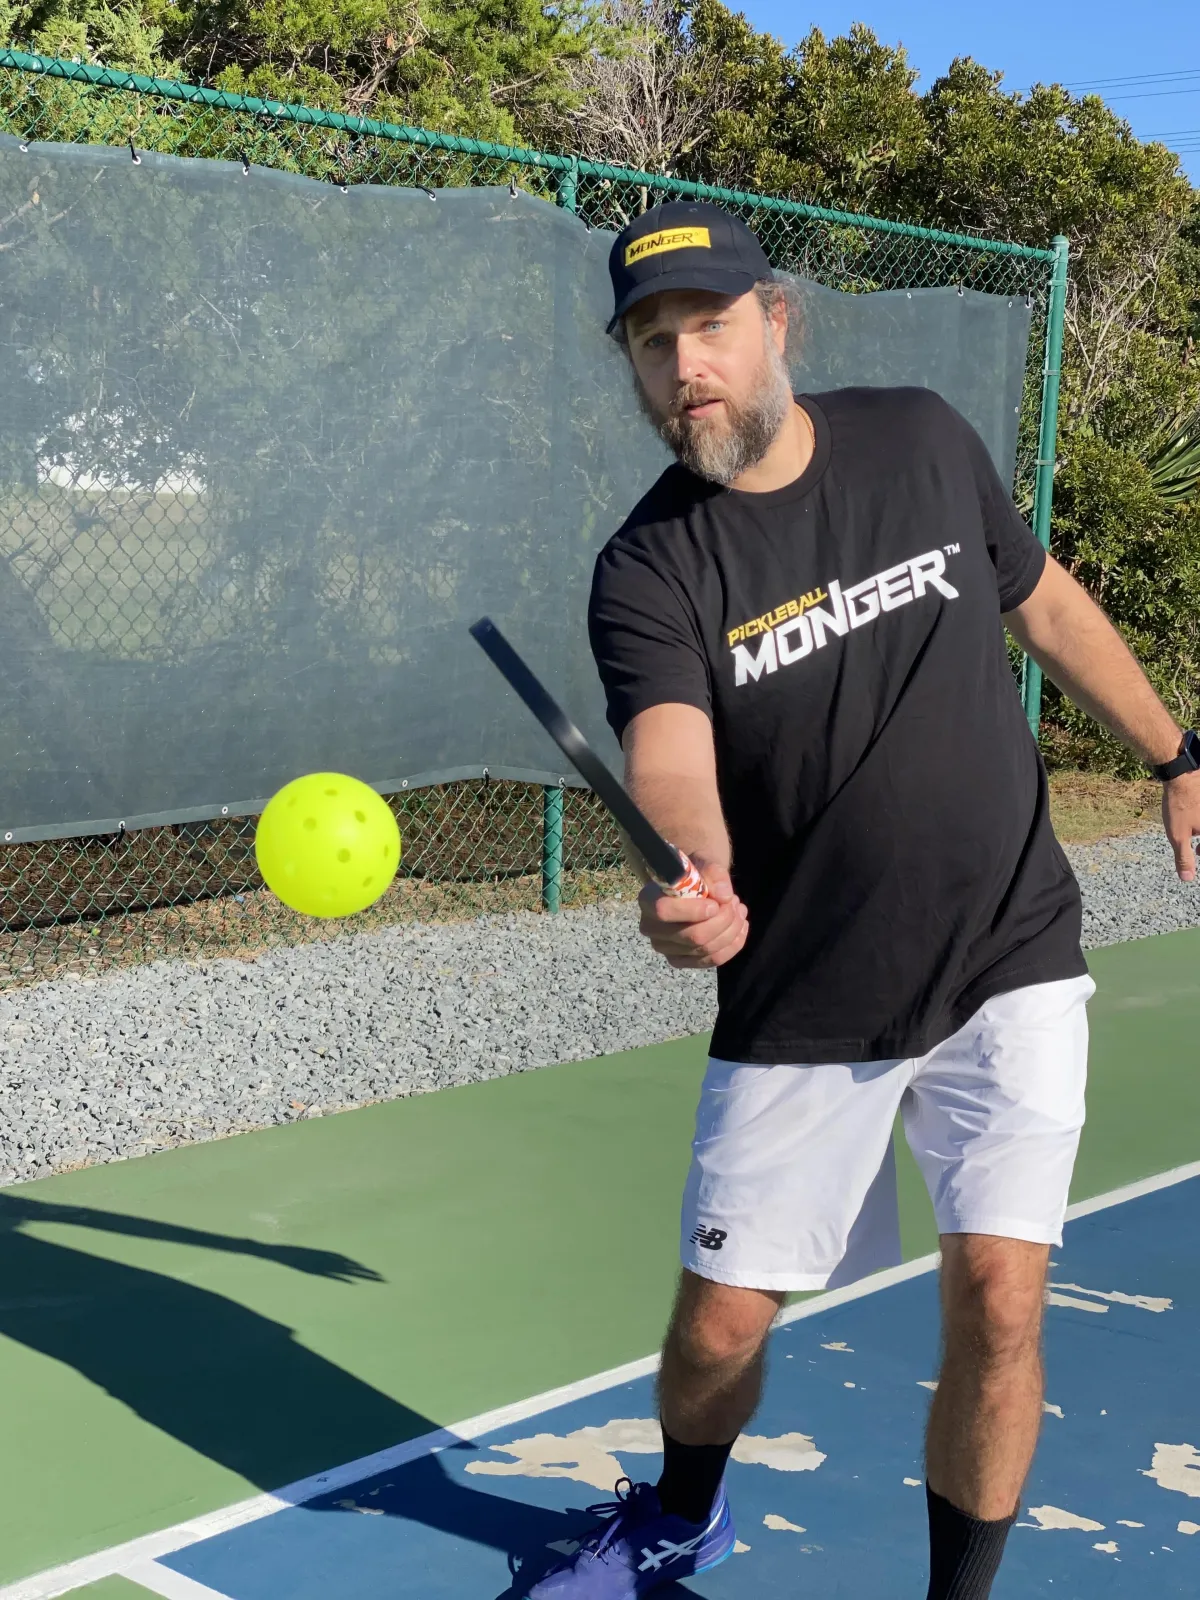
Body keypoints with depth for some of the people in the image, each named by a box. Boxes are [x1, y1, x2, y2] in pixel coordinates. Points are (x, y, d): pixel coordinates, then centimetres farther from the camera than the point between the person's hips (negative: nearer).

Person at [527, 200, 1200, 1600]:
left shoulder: (921, 438, -1)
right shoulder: (649, 573, -11)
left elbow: (1042, 600, 14)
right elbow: (670, 750, -30)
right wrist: (692, 877, -52)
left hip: (1011, 962, 1)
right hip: (801, 1005, -1)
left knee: (996, 1290, -12)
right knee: (718, 1322, 6)